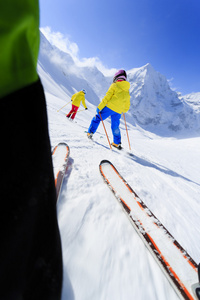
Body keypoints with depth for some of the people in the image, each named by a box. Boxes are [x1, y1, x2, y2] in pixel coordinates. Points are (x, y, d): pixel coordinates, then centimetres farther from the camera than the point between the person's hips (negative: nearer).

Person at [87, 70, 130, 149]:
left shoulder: (114, 85, 2)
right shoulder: (127, 90, 18)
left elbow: (107, 97, -8)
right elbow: (127, 104, 21)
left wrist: (99, 107, -7)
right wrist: (124, 110, 39)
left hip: (110, 107, -5)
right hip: (118, 112, 5)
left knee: (97, 118, 11)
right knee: (115, 127, 15)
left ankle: (90, 132, 9)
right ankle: (117, 143, 18)